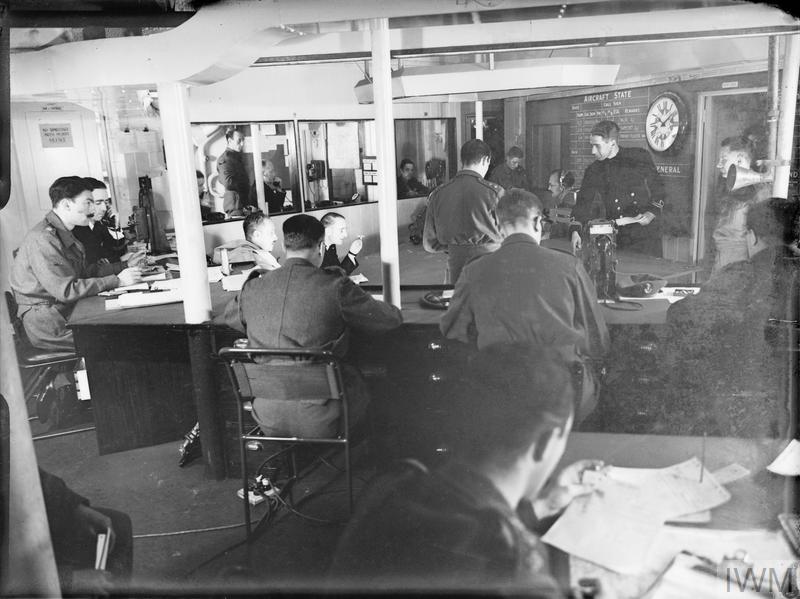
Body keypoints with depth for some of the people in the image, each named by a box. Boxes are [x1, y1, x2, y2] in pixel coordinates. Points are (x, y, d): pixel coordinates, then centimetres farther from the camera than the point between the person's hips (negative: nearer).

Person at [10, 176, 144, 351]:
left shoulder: (63, 234, 14)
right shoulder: (42, 239, -18)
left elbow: (85, 271, 18)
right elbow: (66, 290, -23)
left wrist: (125, 265, 9)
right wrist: (117, 280, -21)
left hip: (68, 311, 9)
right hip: (46, 323, -9)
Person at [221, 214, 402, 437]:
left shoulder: (252, 289, -3)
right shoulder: (335, 286, -15)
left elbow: (228, 316, 20)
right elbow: (392, 319, -3)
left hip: (268, 420, 4)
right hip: (320, 423, -4)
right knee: (356, 377, 26)